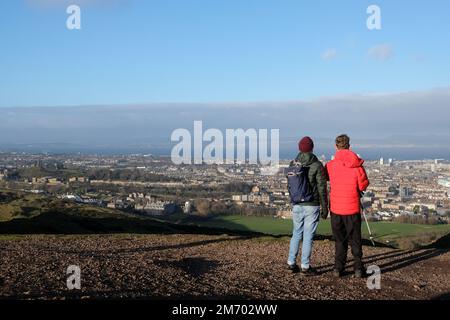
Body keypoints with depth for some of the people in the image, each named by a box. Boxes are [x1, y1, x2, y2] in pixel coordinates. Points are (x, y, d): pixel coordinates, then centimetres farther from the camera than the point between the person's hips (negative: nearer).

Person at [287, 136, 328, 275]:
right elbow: (322, 189, -9)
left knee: (296, 233, 16)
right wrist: (325, 208, -1)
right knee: (308, 236, 2)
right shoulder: (317, 166, -10)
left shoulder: (293, 164, 2)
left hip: (296, 205, 4)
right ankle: (305, 266, 6)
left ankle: (291, 262, 17)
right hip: (311, 206, -4)